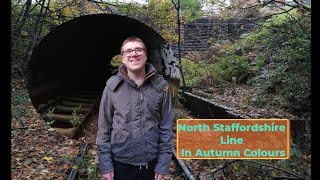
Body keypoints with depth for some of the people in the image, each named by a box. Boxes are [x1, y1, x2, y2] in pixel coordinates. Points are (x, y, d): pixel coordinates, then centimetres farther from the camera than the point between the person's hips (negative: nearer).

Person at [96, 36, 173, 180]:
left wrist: (163, 164, -4)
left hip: (151, 162, 1)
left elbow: (166, 127, -3)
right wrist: (105, 164, -4)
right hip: (120, 162, 0)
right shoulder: (113, 86, -7)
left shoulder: (160, 86, -6)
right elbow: (104, 127, -3)